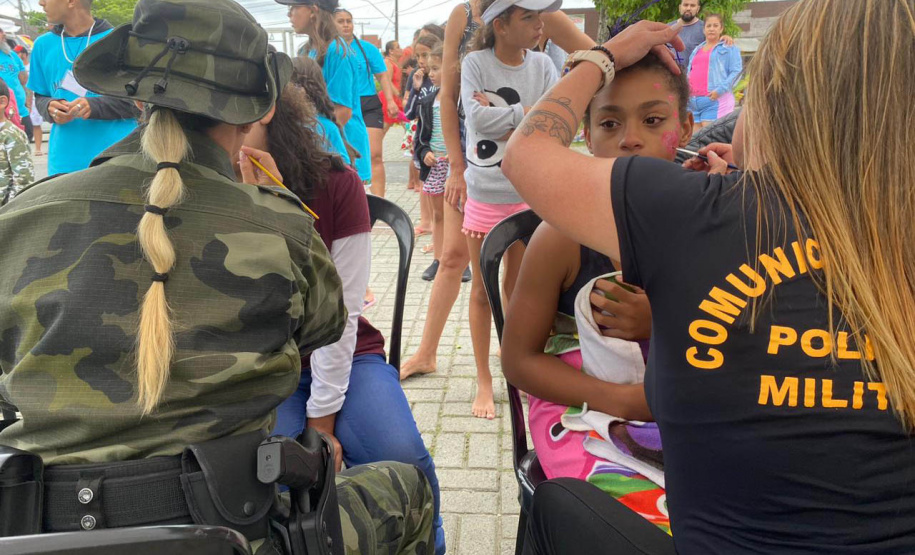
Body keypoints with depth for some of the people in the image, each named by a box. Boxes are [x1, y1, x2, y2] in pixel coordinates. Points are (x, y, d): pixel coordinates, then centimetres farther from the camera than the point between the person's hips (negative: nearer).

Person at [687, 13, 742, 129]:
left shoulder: (729, 48, 7)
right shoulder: (697, 50, 26)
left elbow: (736, 71, -3)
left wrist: (720, 89, -16)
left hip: (716, 101, -6)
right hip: (693, 102, 6)